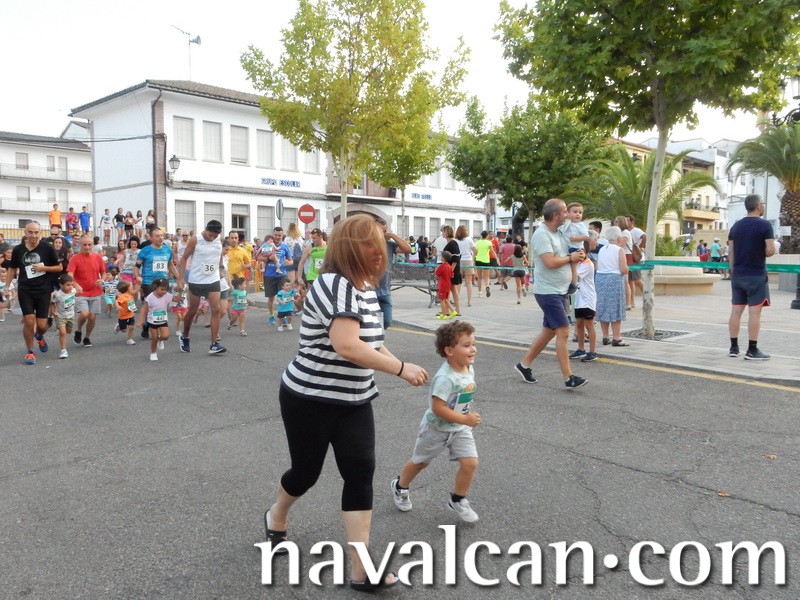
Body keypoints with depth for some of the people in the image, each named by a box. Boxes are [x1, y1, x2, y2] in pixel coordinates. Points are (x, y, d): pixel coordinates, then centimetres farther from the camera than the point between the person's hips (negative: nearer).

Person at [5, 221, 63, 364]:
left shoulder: (47, 248, -6)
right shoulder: (18, 250, 0)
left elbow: (59, 267, 1)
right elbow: (12, 268, 13)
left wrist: (43, 268, -14)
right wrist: (7, 286, 4)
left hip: (43, 291, -1)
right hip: (25, 291, 1)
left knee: (42, 325, -1)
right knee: (29, 321, -9)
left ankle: (39, 336, 37)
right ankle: (30, 352, 10)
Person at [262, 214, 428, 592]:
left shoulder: (366, 288, 5)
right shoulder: (335, 285, -23)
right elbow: (347, 346, -35)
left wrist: (397, 365, -1)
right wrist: (401, 369, -29)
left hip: (353, 401, 7)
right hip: (309, 399, -7)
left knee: (360, 474, 0)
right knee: (306, 472, 12)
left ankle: (360, 570, 7)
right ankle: (276, 517, 46)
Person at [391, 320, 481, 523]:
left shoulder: (469, 369, -7)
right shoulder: (445, 377, -32)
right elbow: (437, 408, -33)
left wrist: (467, 418, 11)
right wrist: (465, 419, -31)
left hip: (460, 428, 6)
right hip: (437, 428, -6)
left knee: (470, 463, -8)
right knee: (420, 462, 16)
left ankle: (457, 500, 16)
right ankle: (400, 487, 44)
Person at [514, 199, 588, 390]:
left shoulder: (559, 233, 13)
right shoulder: (541, 234, -15)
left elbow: (569, 256, 24)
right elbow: (550, 262, -24)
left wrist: (579, 254, 1)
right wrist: (570, 258, -9)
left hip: (560, 291, 9)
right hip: (548, 292, -9)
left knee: (549, 332, 14)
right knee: (563, 332, -10)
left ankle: (524, 364, 25)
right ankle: (569, 378, -5)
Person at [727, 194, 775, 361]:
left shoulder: (736, 226, 9)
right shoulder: (764, 225, -8)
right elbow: (770, 251, -15)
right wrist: (761, 252, 7)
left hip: (737, 275, 6)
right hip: (756, 275, -6)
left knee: (736, 311, 8)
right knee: (754, 312, -3)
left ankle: (733, 348, 12)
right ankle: (752, 350, -1)